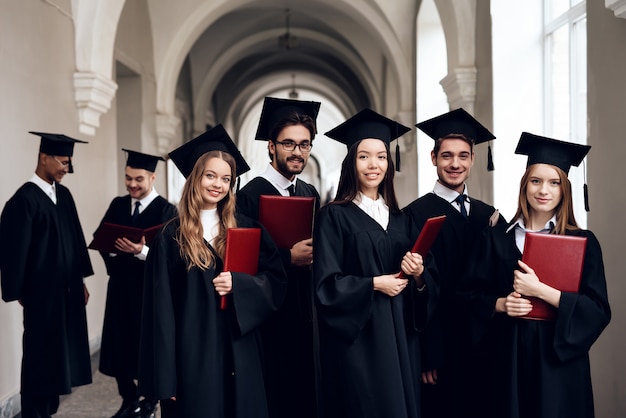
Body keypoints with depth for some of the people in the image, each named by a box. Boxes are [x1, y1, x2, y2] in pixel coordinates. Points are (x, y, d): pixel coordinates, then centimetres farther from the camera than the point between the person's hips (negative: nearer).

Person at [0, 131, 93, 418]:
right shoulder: (24, 199, -16)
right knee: (40, 361, 3)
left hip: (67, 291, 7)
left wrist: (80, 281, 14)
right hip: (42, 294, -7)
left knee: (58, 358, 14)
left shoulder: (63, 195, 8)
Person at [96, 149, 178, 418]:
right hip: (121, 286, 5)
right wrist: (111, 248, -14)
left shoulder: (166, 210, -8)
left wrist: (142, 251, -30)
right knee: (119, 345, 7)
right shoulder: (118, 205, 9)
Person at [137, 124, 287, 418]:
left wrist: (238, 284, -17)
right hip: (192, 352, -3)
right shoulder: (172, 236, -3)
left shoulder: (244, 229, 6)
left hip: (238, 352, 3)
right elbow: (161, 309, -5)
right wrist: (165, 377, -10)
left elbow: (276, 281, 2)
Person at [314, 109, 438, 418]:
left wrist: (419, 275, -10)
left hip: (400, 338, 5)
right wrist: (374, 284, -17)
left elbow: (431, 283, 10)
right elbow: (326, 285, -11)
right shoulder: (334, 216, -4)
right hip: (357, 341, -5)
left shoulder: (402, 219, 12)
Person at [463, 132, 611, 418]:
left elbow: (598, 311, -9)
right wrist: (501, 304, -14)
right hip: (507, 359, 1)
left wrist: (541, 290, -19)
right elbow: (473, 295, 6)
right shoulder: (495, 239, 4)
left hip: (559, 362, -1)